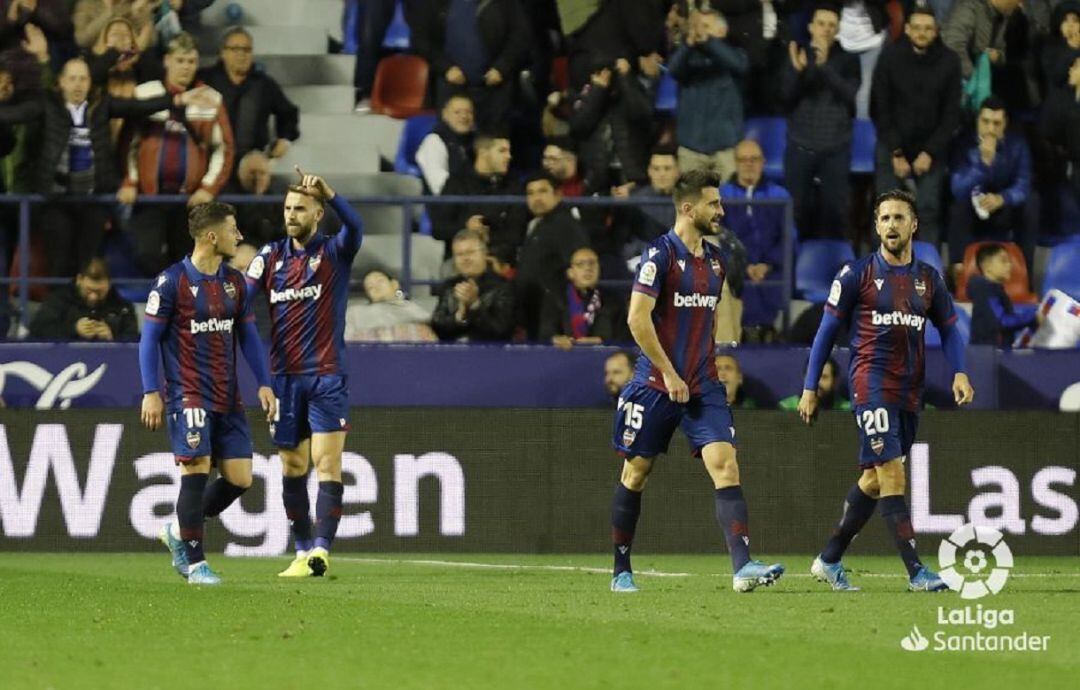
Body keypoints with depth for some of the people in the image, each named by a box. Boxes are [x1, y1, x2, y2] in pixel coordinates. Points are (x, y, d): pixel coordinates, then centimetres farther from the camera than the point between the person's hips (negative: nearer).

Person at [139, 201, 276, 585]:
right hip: (187, 394, -6)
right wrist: (150, 392, -9)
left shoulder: (234, 282, 10)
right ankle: (195, 563, -7)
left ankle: (179, 532, 21)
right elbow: (150, 337, -4)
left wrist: (264, 384, 7)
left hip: (227, 397, 6)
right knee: (196, 469, -14)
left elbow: (248, 335, 16)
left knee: (239, 478, 0)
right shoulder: (172, 282, -7)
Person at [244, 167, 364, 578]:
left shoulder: (335, 252, -1)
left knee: (327, 463, -11)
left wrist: (329, 194, -38)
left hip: (327, 375, -4)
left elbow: (355, 227, -22)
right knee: (292, 467, 7)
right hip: (285, 375, 4)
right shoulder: (271, 256, 9)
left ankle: (321, 549, -17)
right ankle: (303, 551, 15)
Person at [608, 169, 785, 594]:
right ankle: (621, 570, 18)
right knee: (636, 473, 5)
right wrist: (670, 375, -16)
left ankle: (742, 566, -22)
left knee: (725, 465, -11)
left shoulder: (714, 260, 12)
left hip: (702, 385, 5)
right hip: (655, 384, -5)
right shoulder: (660, 255, -10)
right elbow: (638, 318, -16)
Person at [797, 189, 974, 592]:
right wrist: (810, 388, 1)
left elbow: (949, 328, 17)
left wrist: (959, 373, -2)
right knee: (891, 475, -14)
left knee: (874, 479, 10)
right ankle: (916, 571, -17)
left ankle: (829, 559, 22)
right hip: (871, 381, -5)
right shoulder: (857, 275, -2)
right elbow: (827, 330, 3)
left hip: (910, 391, 5)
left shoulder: (928, 279, 10)